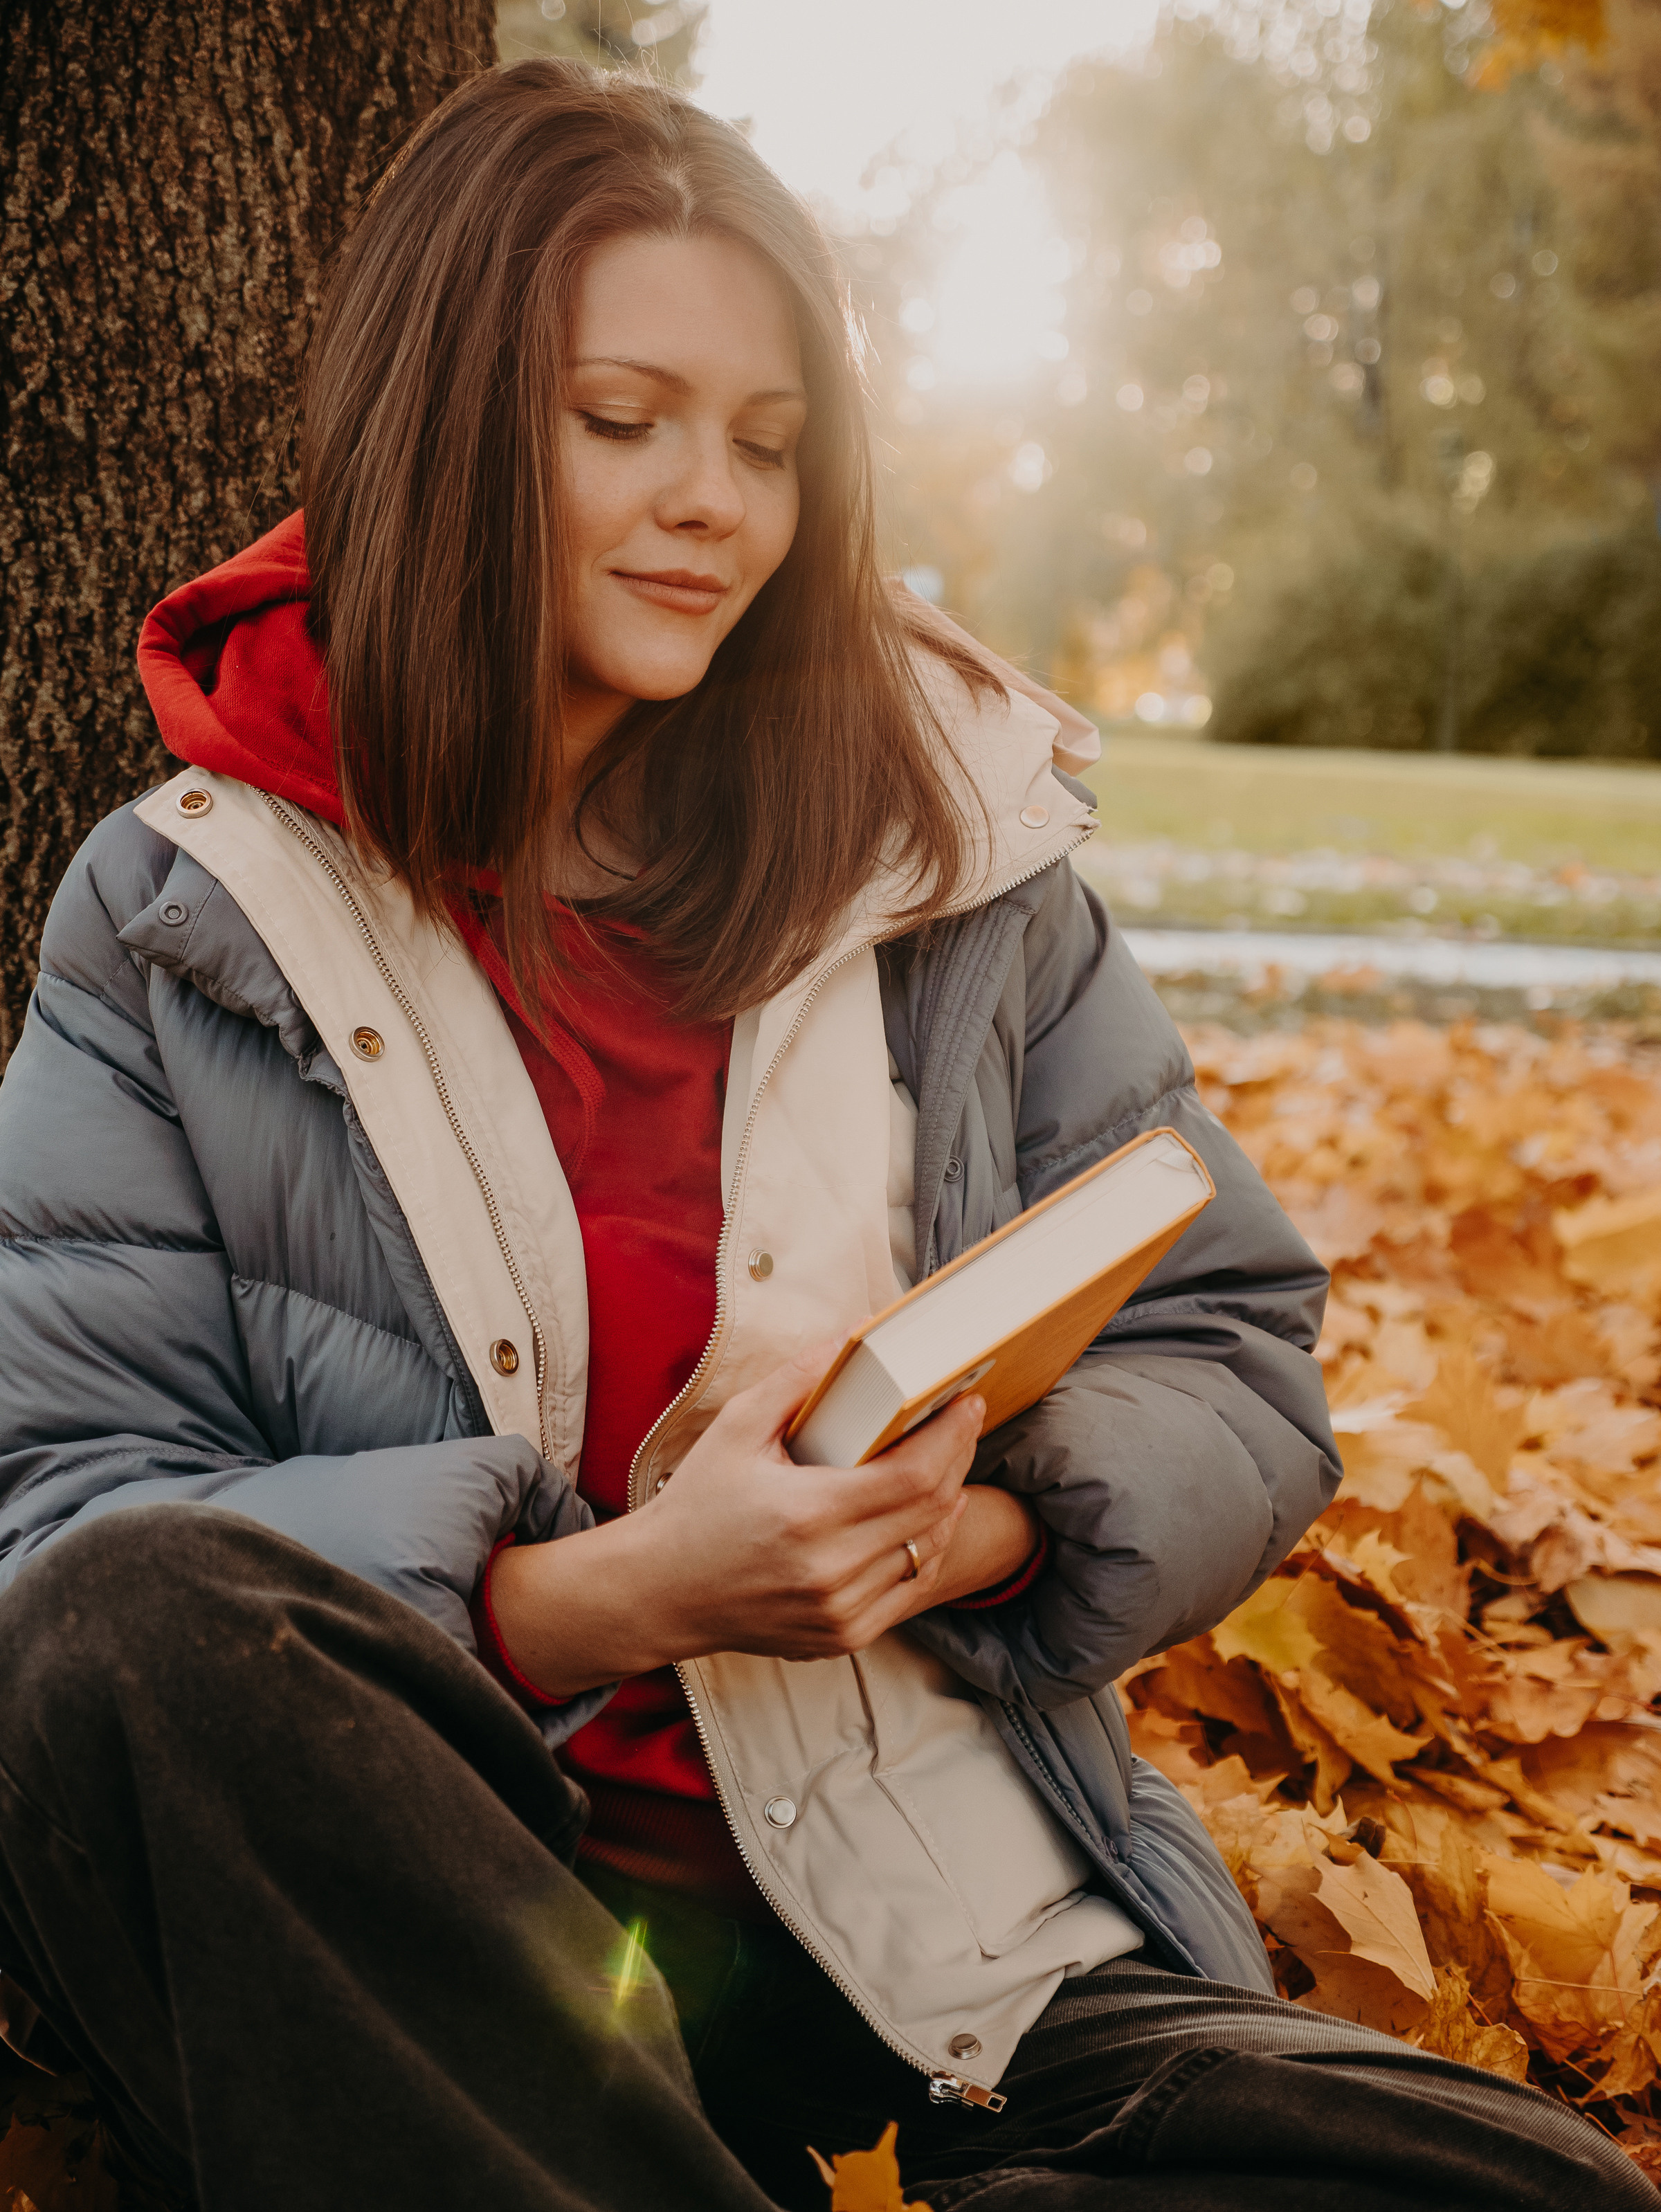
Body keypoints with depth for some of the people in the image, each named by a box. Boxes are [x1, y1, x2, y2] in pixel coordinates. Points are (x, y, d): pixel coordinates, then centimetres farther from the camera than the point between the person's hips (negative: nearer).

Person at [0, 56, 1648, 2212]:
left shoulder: (952, 844, 7)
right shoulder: (184, 922, 2)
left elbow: (1235, 1364, 8)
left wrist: (974, 1523, -14)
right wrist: (594, 1597, -20)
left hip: (929, 1921, 3)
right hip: (391, 1923, -2)